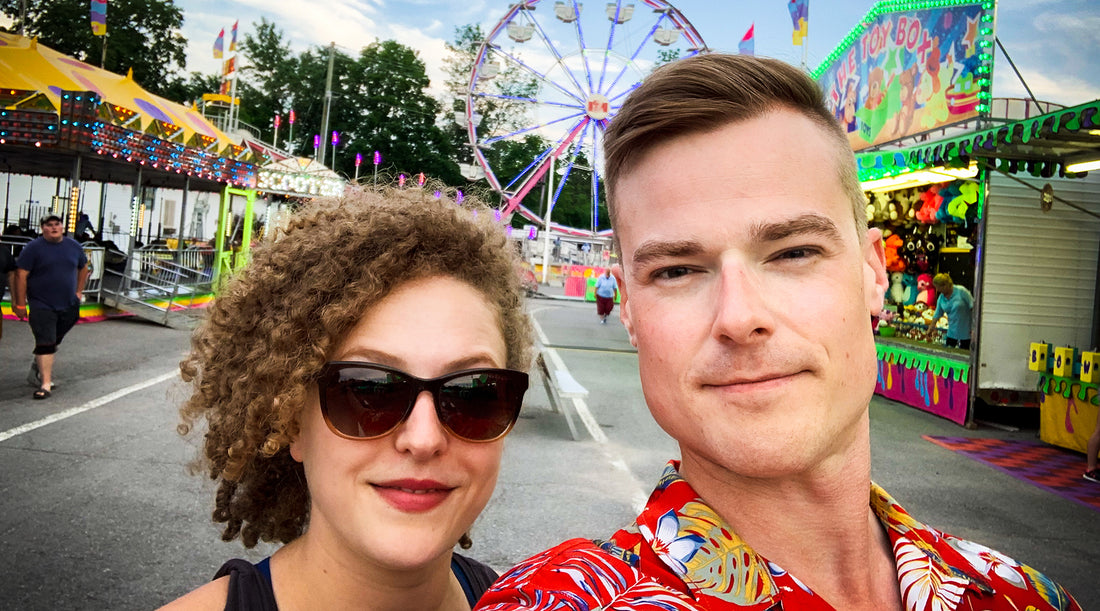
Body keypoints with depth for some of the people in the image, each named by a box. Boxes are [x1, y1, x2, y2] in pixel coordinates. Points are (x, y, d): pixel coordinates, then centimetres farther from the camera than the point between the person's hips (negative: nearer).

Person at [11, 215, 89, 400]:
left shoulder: (74, 246, 6)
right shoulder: (33, 248, -7)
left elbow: (83, 268, 22)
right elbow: (21, 276, -8)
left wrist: (79, 292, 15)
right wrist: (20, 304, -11)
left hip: (69, 306, 5)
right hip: (42, 306, -4)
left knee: (54, 341, 16)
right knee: (45, 344, -9)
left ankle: (38, 368, 38)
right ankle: (45, 384, -7)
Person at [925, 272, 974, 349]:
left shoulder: (961, 291, -14)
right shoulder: (941, 298, 1)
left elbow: (973, 307, -12)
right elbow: (937, 315, 10)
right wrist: (930, 329, 10)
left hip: (965, 331, -5)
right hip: (952, 331, 5)